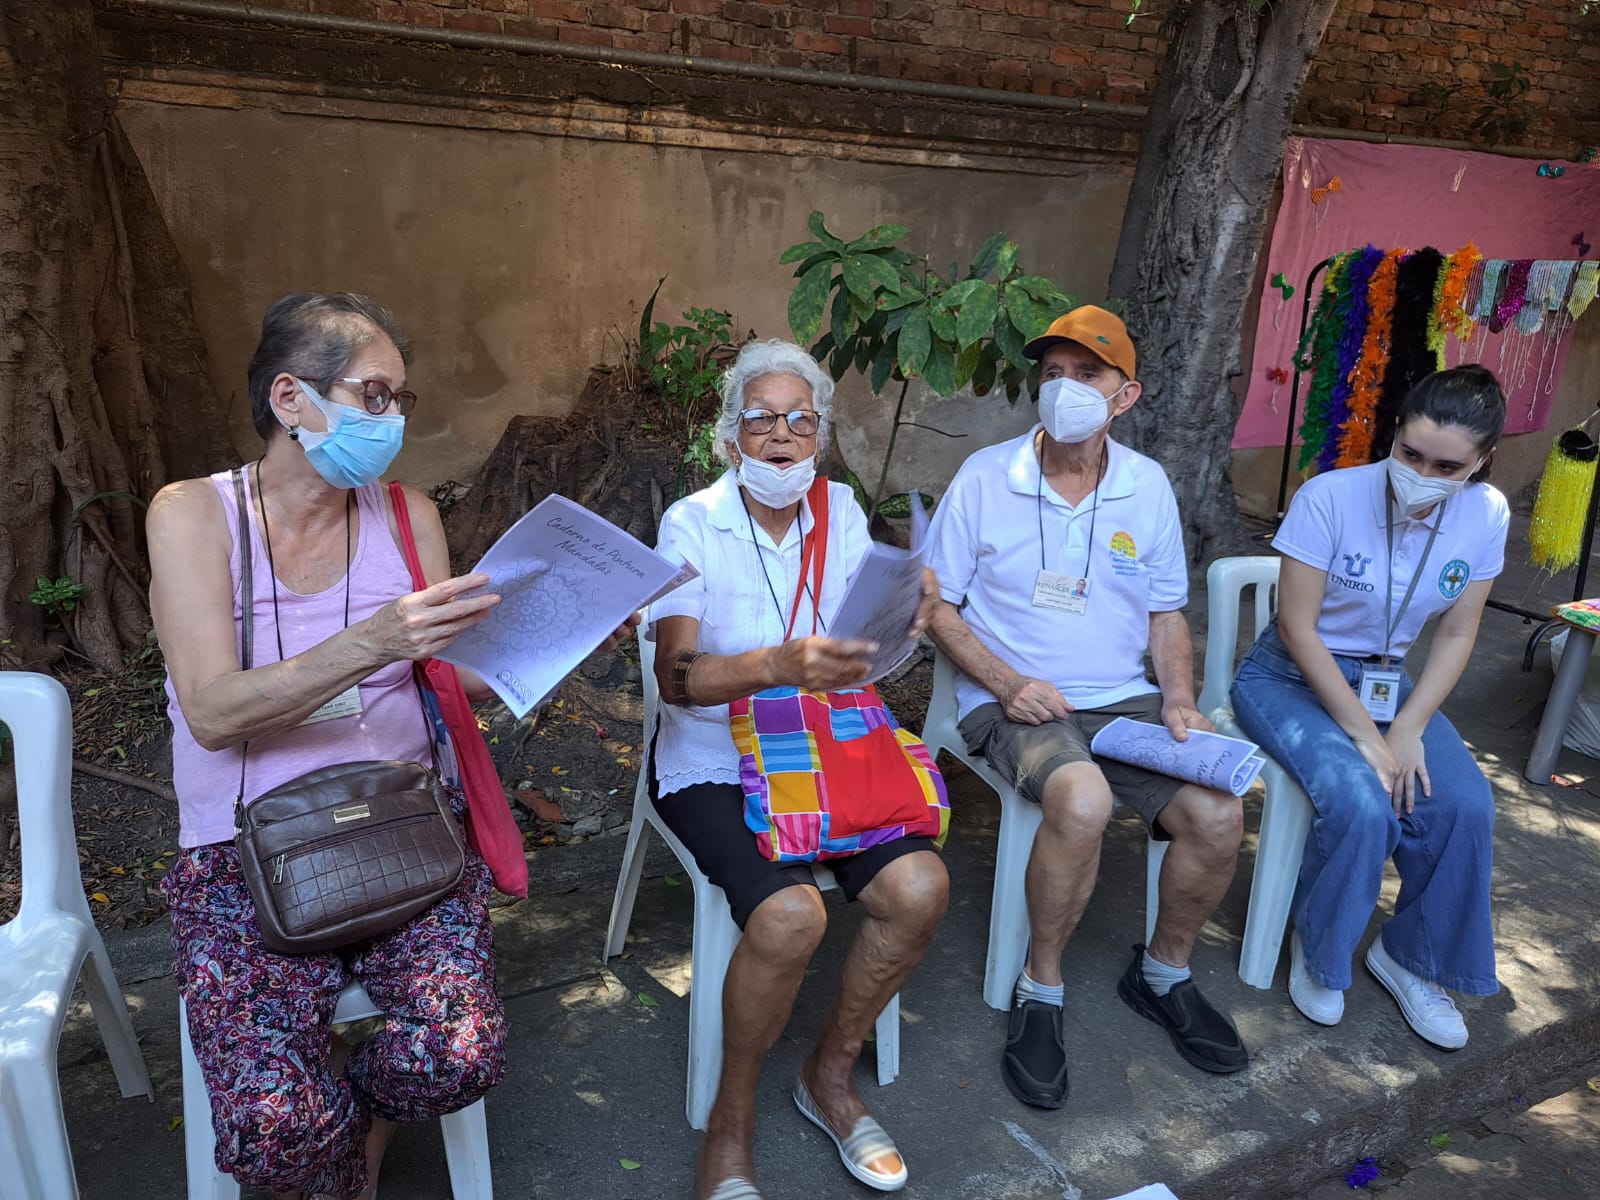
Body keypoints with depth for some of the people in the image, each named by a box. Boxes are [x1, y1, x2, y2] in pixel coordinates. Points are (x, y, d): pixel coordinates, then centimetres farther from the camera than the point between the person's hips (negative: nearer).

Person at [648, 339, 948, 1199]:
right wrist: (781, 663, -39)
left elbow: (861, 653, 1)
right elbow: (676, 678, -21)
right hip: (713, 764, -4)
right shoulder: (694, 525, -9)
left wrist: (902, 621, -22)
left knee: (919, 887, -19)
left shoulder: (841, 511, 5)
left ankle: (829, 1077, 8)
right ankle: (731, 1123, 0)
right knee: (790, 914, -28)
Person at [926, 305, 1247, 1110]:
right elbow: (939, 606, -2)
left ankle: (1162, 975, 13)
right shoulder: (984, 478, -4)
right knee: (1083, 798, -34)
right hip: (1012, 702, -4)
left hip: (1122, 699, 4)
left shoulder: (1148, 487, 6)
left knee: (1216, 813, -18)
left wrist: (1179, 701, -3)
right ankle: (1040, 990, -8)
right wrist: (1006, 682, -16)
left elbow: (1166, 613, 14)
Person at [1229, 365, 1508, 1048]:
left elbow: (1456, 637, -1)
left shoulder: (1485, 515, -8)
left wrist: (1407, 730, -14)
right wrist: (1366, 737, -20)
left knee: (1465, 806, -18)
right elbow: (1297, 629, -19)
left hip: (1387, 682, 5)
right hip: (1291, 676, -4)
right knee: (1361, 804, -27)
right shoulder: (1330, 497, -22)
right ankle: (1317, 948, 3)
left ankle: (1410, 955, 9)